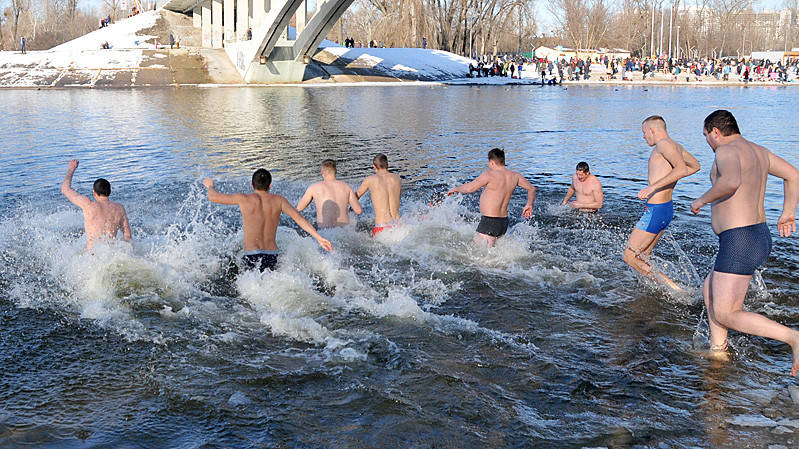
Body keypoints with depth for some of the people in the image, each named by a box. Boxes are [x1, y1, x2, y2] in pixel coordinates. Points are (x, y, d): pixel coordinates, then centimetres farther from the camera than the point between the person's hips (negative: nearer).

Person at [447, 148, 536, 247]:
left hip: (489, 222, -8)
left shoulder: (489, 175, -16)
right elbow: (531, 189, 15)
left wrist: (456, 189, -5)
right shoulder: (514, 176, 5)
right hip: (504, 223, 8)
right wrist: (529, 204, 32)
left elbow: (470, 188, -25)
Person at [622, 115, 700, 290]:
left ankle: (671, 286, -9)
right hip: (667, 209, 10)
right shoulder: (676, 146, 12)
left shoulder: (664, 144, -16)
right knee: (642, 257, 20)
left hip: (655, 211, -10)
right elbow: (695, 166, 30)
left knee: (629, 257, -4)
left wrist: (654, 186, -33)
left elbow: (682, 169, -31)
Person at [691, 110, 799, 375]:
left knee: (725, 315, -7)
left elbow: (731, 181, -36)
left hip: (740, 241, -10)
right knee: (710, 292, 25)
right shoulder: (758, 151, 14)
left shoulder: (726, 151, -15)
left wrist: (703, 200, -20)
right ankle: (717, 351, 34)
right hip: (759, 236, 10)